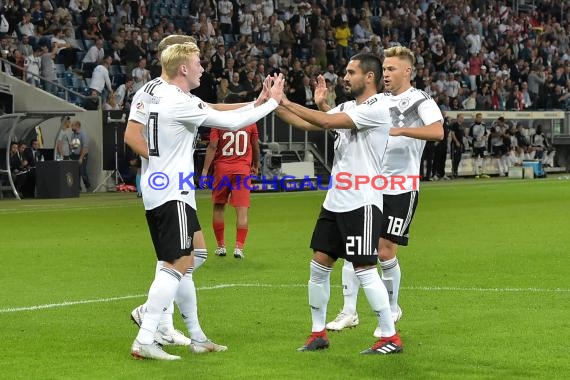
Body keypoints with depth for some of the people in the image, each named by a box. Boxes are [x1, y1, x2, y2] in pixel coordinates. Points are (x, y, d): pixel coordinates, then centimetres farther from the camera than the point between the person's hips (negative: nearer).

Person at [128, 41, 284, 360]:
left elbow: (217, 113, 17)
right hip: (171, 194, -10)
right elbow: (231, 123, -15)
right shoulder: (179, 103, -18)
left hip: (157, 190, 10)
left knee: (183, 261, 15)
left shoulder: (163, 95, 12)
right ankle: (144, 341, -15)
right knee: (178, 263, -10)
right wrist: (272, 102, -4)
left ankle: (196, 337, 23)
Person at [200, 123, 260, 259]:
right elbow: (256, 147, 13)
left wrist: (205, 170, -7)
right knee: (242, 210, -1)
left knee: (218, 207, 13)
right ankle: (239, 247, -8)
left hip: (222, 169, 0)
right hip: (243, 170, 0)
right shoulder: (250, 122, 1)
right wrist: (255, 166, 29)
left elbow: (212, 147, -10)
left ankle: (221, 246, 17)